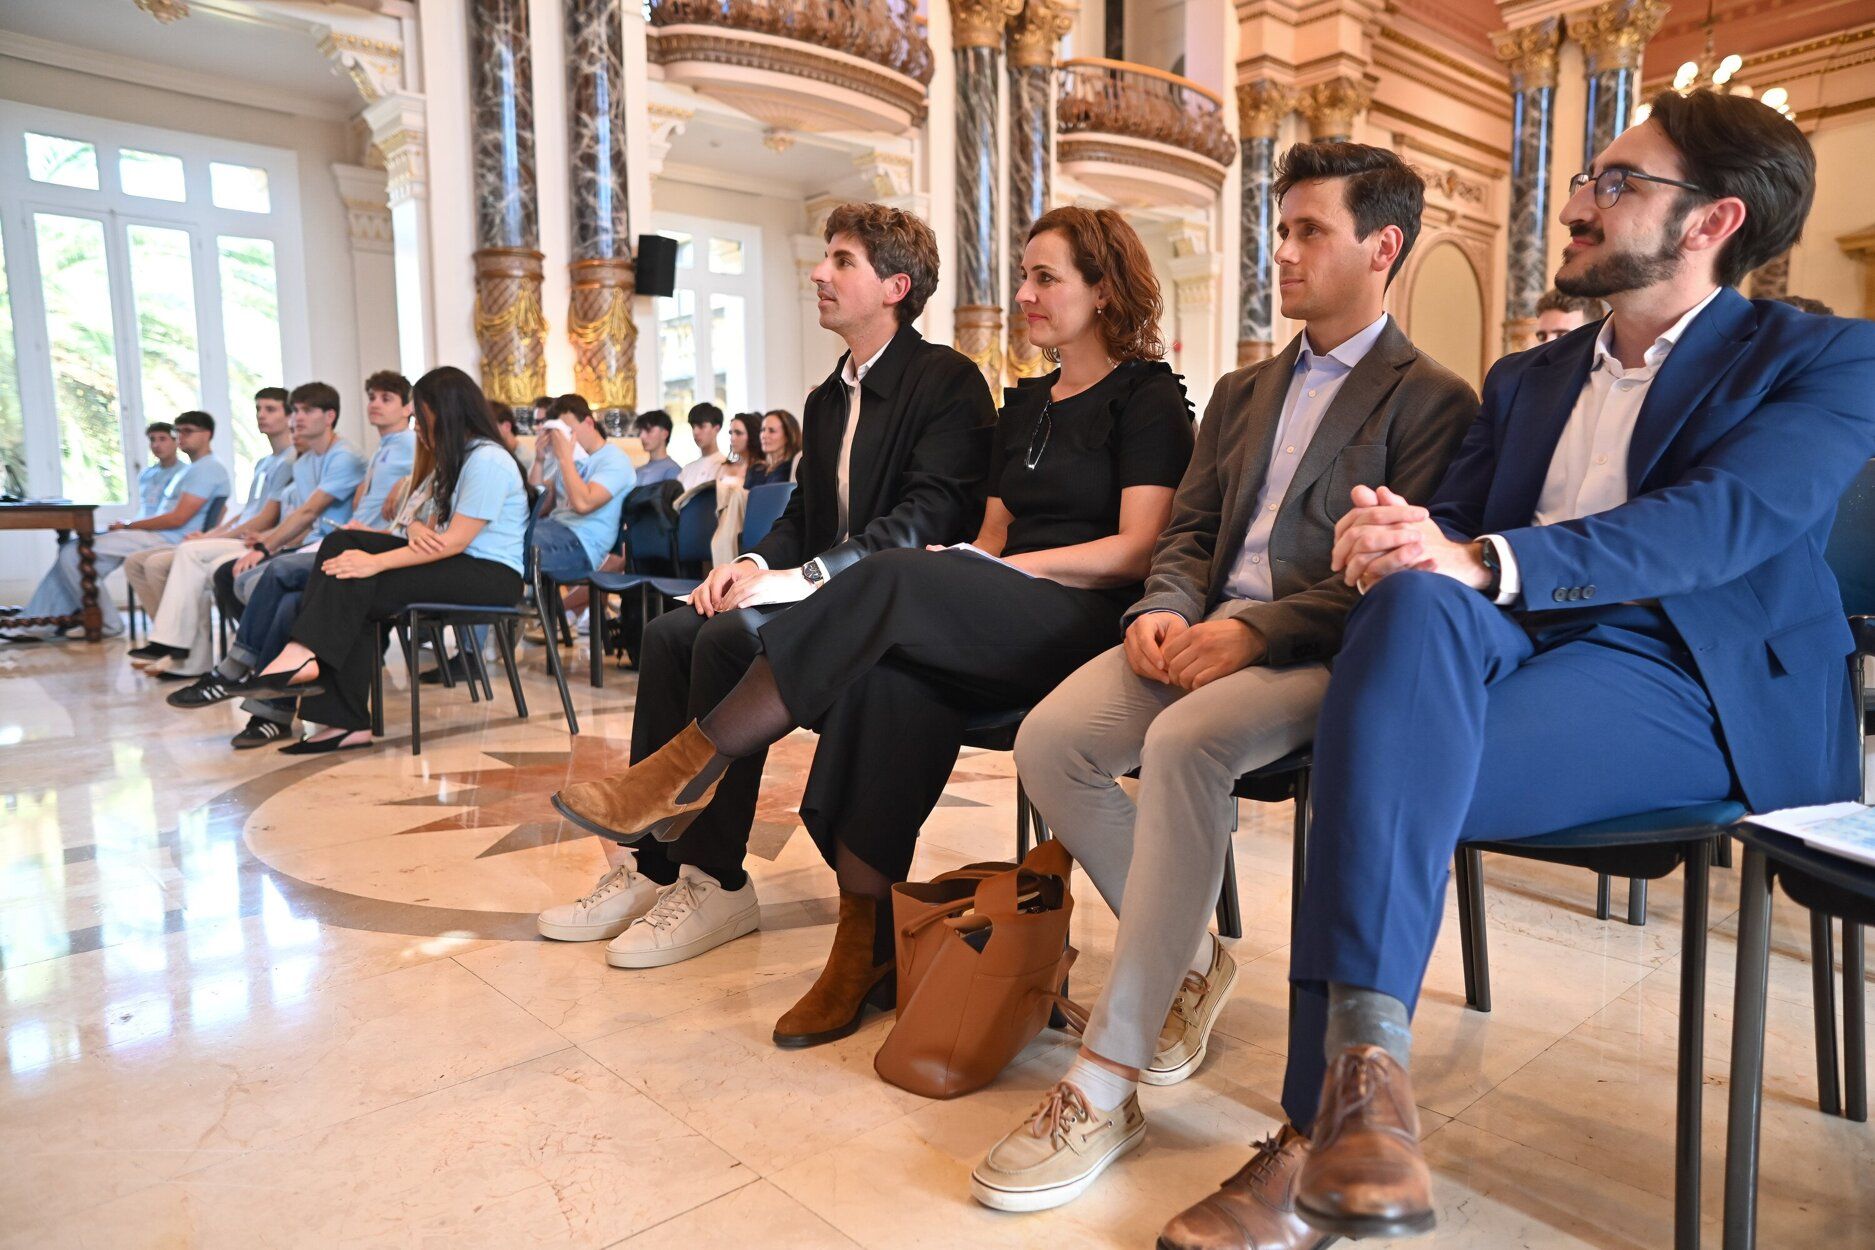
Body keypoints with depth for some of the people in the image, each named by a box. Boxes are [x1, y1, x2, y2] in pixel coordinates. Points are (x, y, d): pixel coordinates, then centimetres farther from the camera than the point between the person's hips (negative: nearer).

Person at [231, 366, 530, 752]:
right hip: (456, 565, 9)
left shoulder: (487, 460, -12)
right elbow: (440, 533, 16)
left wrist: (376, 562, -22)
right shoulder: (458, 459, 22)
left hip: (491, 576, -9)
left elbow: (455, 541, -20)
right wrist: (418, 530, -9)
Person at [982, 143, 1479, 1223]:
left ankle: (1107, 1082, -26)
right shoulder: (1244, 391, 24)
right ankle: (1192, 961, 3)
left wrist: (1252, 629, -21)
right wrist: (1165, 609, -5)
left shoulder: (1432, 400, 2)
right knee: (1049, 741, -20)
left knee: (1184, 744, -36)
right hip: (1207, 631, 6)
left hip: (1317, 654, -6)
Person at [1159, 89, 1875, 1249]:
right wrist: (1403, 538, -16)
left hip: (1694, 681, -4)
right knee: (1418, 600, -34)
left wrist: (1487, 561, -31)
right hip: (1516, 645, 4)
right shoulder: (1530, 377, 23)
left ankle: (1331, 1100, -26)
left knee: (1389, 763, -33)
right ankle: (1365, 1056, -37)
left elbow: (1725, 517, -15)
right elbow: (1455, 523, 12)